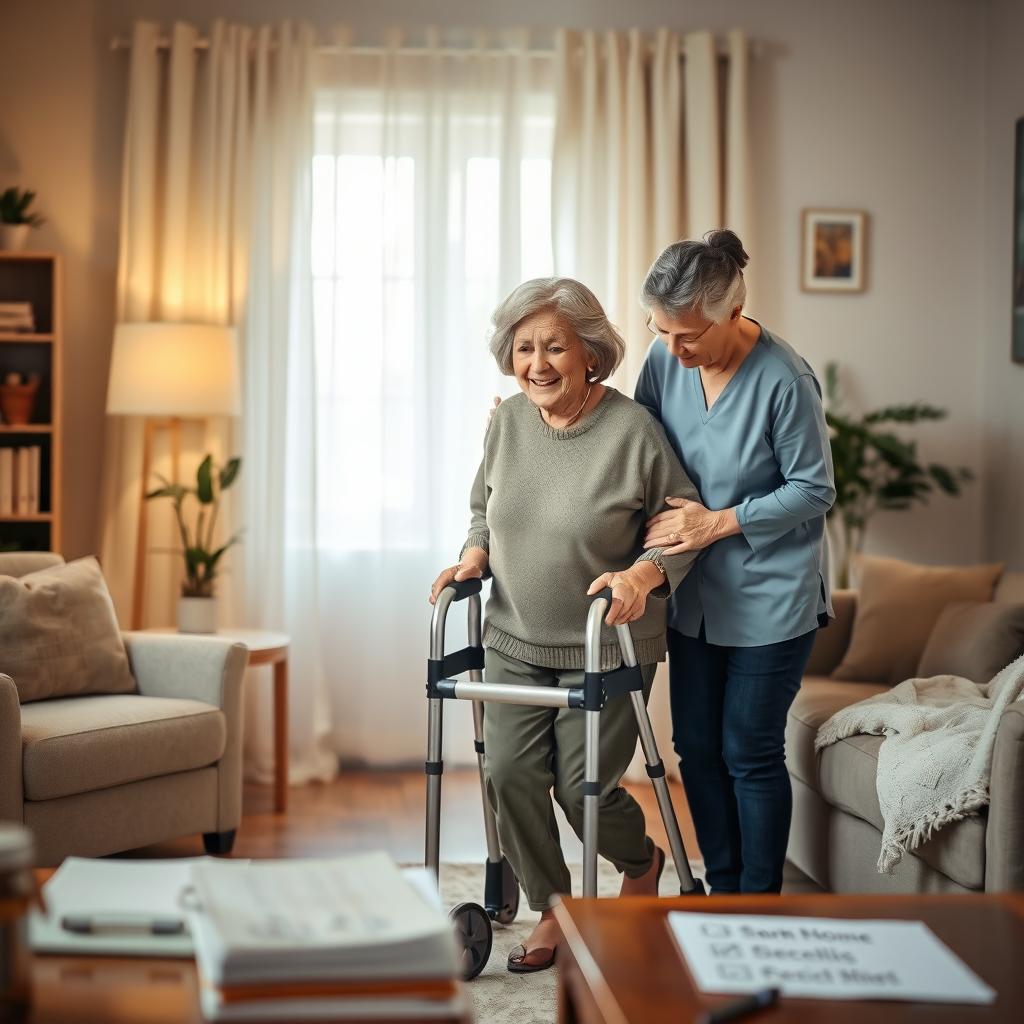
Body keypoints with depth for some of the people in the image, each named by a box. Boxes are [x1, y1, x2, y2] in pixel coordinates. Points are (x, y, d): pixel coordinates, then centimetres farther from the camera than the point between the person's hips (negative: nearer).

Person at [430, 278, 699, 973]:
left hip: (606, 648, -5)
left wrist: (643, 575, -25)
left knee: (584, 787, -3)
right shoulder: (508, 422, 1)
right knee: (510, 776, -1)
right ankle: (553, 911, 20)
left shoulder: (632, 430, -15)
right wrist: (473, 557, -2)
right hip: (515, 642, 5)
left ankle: (644, 861, 33)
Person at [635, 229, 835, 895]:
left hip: (769, 599, -6)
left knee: (750, 753, 2)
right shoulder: (666, 359, -5)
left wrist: (720, 522, -21)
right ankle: (722, 889, 28)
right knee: (697, 746, 12)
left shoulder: (784, 380, -21)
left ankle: (761, 900, 19)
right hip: (695, 592, 6)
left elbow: (814, 490, -14)